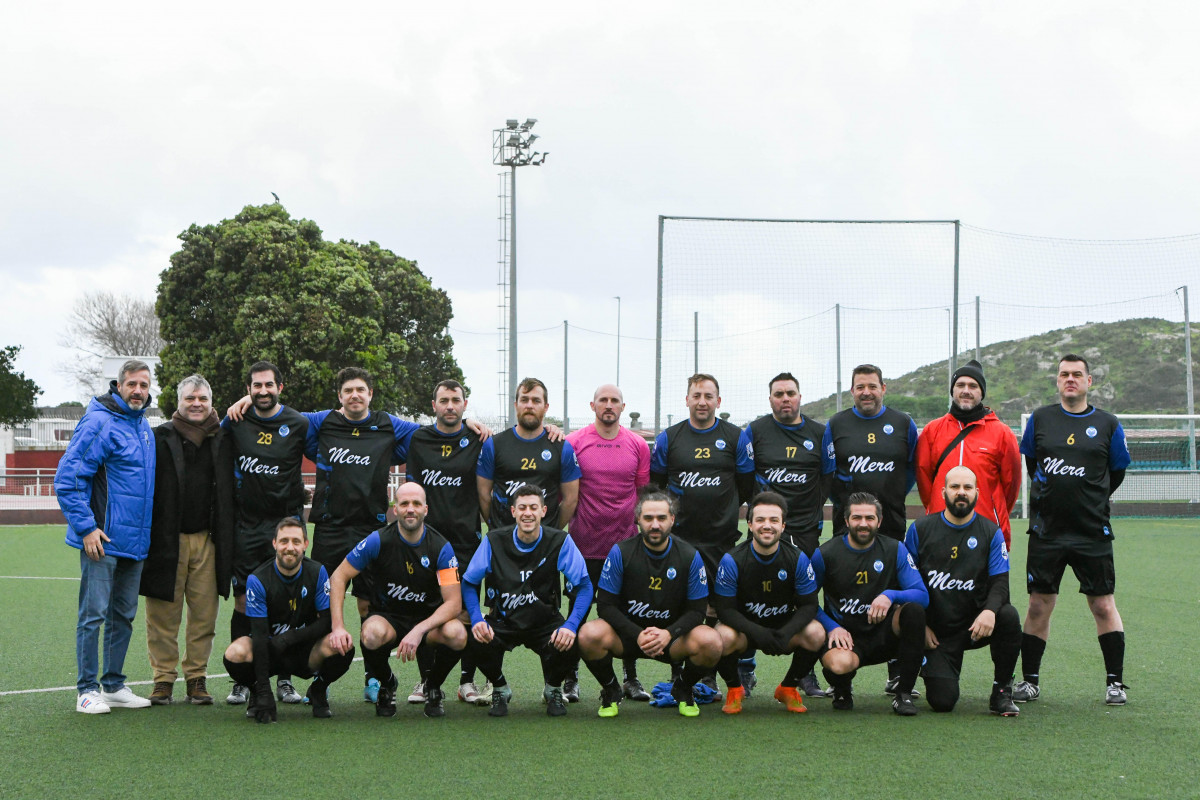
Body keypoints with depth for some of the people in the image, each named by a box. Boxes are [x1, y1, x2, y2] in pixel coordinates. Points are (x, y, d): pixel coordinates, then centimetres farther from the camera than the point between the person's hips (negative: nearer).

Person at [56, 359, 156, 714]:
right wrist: (86, 527, -18)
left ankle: (114, 685, 21)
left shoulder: (144, 427, 13)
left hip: (134, 541, 8)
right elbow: (66, 478, -15)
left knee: (123, 615, 13)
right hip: (103, 539, -8)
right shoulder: (100, 423, -12)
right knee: (93, 614, -4)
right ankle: (87, 689, 3)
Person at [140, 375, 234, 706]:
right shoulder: (160, 438, 4)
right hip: (167, 539, -2)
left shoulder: (223, 440, 11)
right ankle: (163, 679, 10)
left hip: (207, 541, 2)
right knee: (164, 615, 1)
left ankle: (197, 678, 13)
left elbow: (228, 495, 15)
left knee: (204, 613, 3)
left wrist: (226, 540, 9)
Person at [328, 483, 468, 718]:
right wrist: (338, 627, -20)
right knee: (372, 635, -37)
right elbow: (339, 577, -7)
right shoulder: (379, 540, -13)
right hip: (387, 616, -1)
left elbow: (454, 602, -16)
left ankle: (433, 686, 2)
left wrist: (419, 630, -32)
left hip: (428, 618, 1)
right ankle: (386, 684, 0)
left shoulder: (441, 547, -12)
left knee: (457, 634, -33)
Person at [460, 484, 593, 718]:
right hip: (502, 622, 1)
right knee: (477, 640, -31)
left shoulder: (560, 541, -9)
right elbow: (469, 583, -1)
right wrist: (477, 620, -20)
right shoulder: (494, 541, -6)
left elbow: (584, 585, -9)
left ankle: (554, 690, 6)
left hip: (545, 624, 0)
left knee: (567, 644, -32)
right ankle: (500, 689, 3)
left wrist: (571, 625, -26)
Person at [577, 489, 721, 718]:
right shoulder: (620, 552, -10)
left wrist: (668, 634, -25)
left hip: (672, 634, 1)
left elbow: (697, 609, -5)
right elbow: (607, 605, -10)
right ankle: (610, 691, 0)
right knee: (590, 635, -32)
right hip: (627, 632, -1)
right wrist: (638, 635, -25)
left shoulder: (690, 556, -7)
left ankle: (683, 690, 5)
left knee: (710, 642, -29)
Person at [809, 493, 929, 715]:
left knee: (914, 610, -28)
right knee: (840, 663, -38)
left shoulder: (895, 550, 1)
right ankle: (842, 689, 4)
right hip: (843, 635, -2)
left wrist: (890, 596, -25)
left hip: (883, 635, 3)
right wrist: (831, 627, -11)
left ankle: (904, 693, -17)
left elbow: (922, 595, -5)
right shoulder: (826, 554, -3)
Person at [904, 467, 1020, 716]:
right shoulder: (920, 530, 1)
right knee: (942, 701, -16)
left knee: (1008, 616, -33)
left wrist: (989, 611, -29)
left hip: (975, 625, 1)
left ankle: (1001, 692, -13)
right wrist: (921, 625, -4)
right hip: (936, 632, -1)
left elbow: (999, 583, -7)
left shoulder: (991, 533, 1)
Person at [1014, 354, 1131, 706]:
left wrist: (1090, 502, 12)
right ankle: (1030, 680, 14)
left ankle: (1115, 681, 10)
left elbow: (1117, 473, 12)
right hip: (1046, 531, 1)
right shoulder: (1040, 419, 6)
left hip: (1093, 533, -1)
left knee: (1103, 605, 0)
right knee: (1038, 606, 4)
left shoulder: (1107, 424, 3)